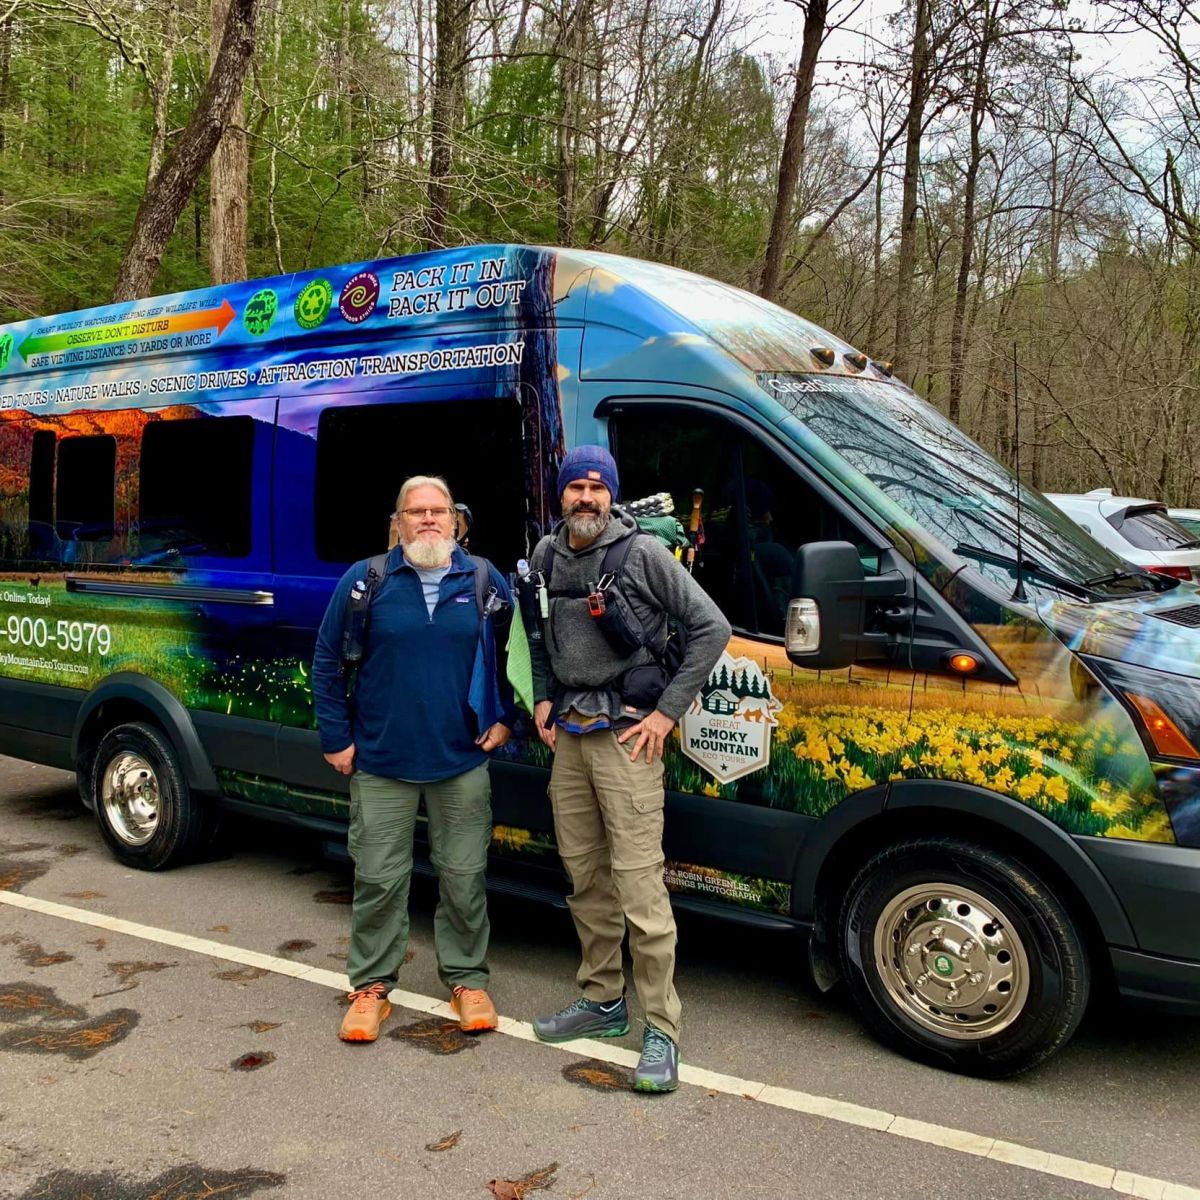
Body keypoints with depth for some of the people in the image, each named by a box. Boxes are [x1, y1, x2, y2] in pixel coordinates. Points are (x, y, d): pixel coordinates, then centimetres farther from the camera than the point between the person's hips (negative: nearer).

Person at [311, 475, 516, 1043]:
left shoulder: (485, 581, 3)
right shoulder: (364, 581, -2)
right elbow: (327, 662, 3)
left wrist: (505, 717, 6)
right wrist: (336, 738, 0)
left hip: (463, 763, 1)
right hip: (380, 763, -1)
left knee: (464, 877, 9)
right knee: (379, 880, 6)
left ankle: (467, 980, 26)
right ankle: (370, 987, 22)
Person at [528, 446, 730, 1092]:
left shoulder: (643, 553, -9)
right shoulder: (547, 555, 9)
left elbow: (711, 628, -9)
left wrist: (668, 711, -11)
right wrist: (543, 698, 11)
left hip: (625, 738, -6)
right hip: (567, 737, 6)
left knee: (638, 881, -8)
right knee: (584, 876, 13)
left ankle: (661, 1029, 2)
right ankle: (602, 1001, 28)